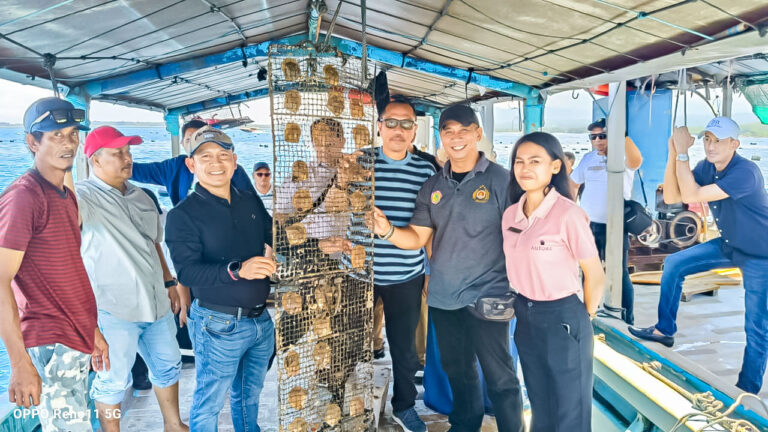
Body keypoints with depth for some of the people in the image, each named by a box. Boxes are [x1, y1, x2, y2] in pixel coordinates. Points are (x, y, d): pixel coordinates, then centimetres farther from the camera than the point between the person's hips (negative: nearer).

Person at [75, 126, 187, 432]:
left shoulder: (141, 197, 11)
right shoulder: (84, 195, -10)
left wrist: (169, 283, 18)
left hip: (156, 302, 7)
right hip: (113, 309, -7)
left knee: (168, 366, 20)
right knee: (113, 381, 7)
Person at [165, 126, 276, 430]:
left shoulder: (251, 203, 5)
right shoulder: (183, 215, -11)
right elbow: (187, 271, -21)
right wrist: (237, 270, -36)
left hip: (262, 319, 5)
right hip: (219, 323, -5)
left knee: (250, 394, 23)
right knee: (209, 404, 10)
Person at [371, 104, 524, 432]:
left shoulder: (500, 179, -7)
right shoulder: (433, 187, 6)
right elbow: (417, 238, 4)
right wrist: (387, 230, -14)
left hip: (487, 297, -5)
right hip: (442, 297, 5)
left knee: (499, 376, 5)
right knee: (457, 370, 20)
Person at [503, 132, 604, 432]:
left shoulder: (568, 215, -19)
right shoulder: (510, 214, 1)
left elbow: (595, 276, -11)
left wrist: (585, 316, 1)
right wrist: (524, 306, 12)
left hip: (562, 318, -6)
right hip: (525, 316, 6)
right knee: (540, 407, 24)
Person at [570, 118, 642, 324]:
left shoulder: (621, 157, -7)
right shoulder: (588, 159, 8)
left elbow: (636, 162, -32)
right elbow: (572, 184, 20)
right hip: (588, 224, 5)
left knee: (620, 275, 1)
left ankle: (628, 323, 11)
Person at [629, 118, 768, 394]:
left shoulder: (745, 172, -30)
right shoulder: (707, 167, -7)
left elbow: (691, 196, -36)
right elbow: (671, 197, -13)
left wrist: (683, 152, -33)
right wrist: (673, 153, -21)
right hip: (729, 244, 7)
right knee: (674, 264, 3)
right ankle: (665, 330, 15)